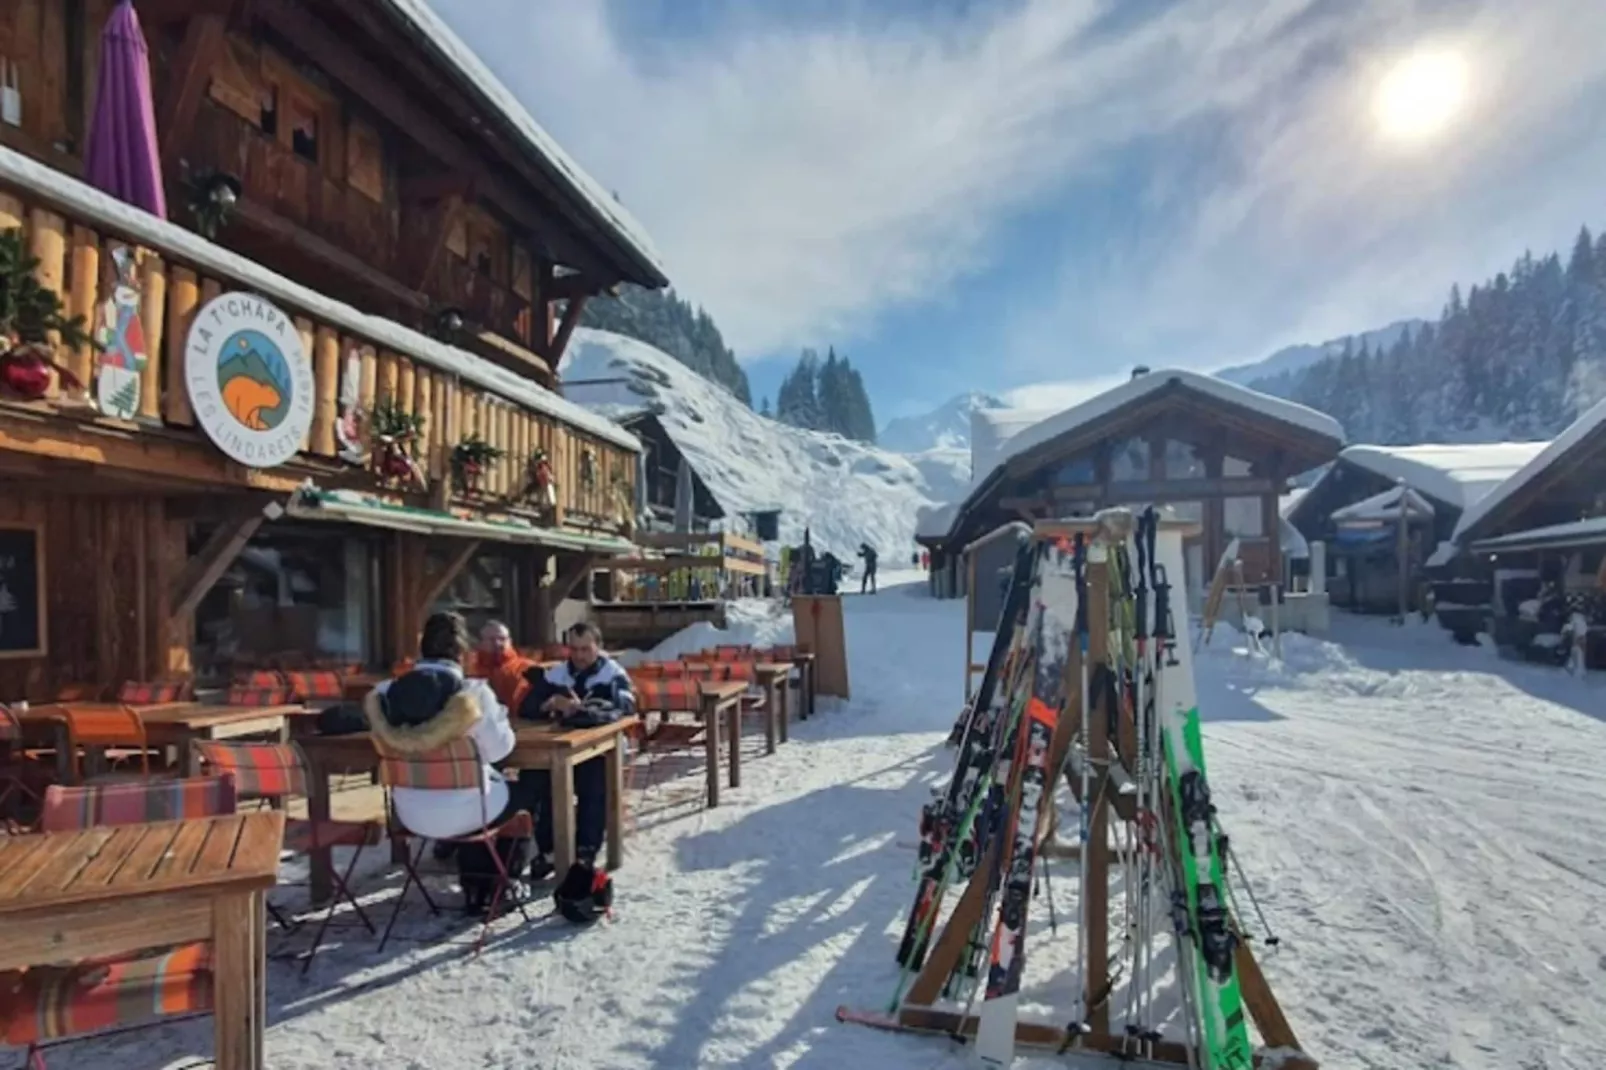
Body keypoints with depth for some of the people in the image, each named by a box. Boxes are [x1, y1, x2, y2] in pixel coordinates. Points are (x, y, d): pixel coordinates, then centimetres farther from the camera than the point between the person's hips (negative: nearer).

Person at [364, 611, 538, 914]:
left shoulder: (386, 692, -5)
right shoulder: (474, 693, -17)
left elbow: (393, 743, 10)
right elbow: (499, 748, -11)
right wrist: (498, 713, 6)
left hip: (410, 813, 5)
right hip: (460, 812, -5)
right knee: (527, 794, 23)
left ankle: (475, 890, 40)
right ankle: (497, 886, 32)